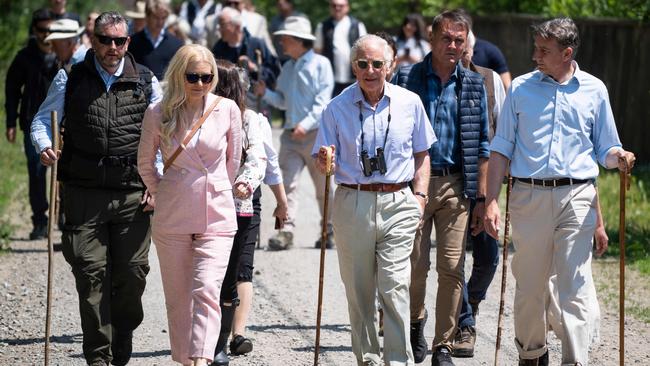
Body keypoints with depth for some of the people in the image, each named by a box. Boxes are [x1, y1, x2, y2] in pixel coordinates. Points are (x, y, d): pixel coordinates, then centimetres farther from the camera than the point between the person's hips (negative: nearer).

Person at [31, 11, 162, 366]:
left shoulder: (146, 81, 9)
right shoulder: (70, 79, 8)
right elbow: (42, 119, 12)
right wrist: (44, 146, -10)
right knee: (91, 273, -5)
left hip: (132, 194, 1)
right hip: (84, 193, 0)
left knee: (132, 273, 0)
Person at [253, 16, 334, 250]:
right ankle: (286, 231, -12)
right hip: (291, 134, 5)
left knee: (323, 186, 6)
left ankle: (329, 231, 17)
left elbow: (322, 101, -11)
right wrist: (265, 93, 0)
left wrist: (306, 124, -21)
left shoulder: (320, 64, -3)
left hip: (316, 134, -5)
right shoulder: (288, 68, 16)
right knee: (287, 183, -8)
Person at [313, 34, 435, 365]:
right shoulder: (337, 108, 3)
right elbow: (324, 163, 5)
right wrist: (325, 162, -18)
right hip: (352, 204, 1)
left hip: (397, 204, -1)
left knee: (394, 288, -11)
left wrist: (419, 194, 4)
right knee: (358, 291, 6)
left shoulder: (409, 103, 5)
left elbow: (421, 153, 14)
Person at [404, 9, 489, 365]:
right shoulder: (409, 78, 1)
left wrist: (481, 198, 5)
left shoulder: (474, 85, 8)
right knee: (415, 265, 2)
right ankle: (415, 320, 31)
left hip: (456, 185, 1)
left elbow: (481, 145, 10)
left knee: (451, 269, -2)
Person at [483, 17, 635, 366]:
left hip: (577, 197, -1)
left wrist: (619, 157, -12)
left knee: (575, 286, -8)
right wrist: (491, 200, 1)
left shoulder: (593, 90, 8)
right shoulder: (521, 88, 8)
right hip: (529, 195, 1)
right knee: (529, 284, 8)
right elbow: (501, 149, 8)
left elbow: (604, 150, 12)